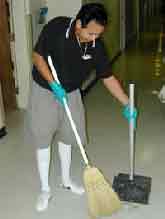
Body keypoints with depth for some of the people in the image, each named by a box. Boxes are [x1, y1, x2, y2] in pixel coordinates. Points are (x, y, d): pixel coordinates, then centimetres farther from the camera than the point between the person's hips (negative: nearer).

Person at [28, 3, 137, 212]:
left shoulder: (97, 46, -16)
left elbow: (108, 77, -8)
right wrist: (53, 83, -27)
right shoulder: (55, 28, -26)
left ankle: (66, 180, 34)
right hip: (44, 91, -3)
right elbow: (37, 56, -17)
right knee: (43, 139, 1)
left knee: (66, 137, 14)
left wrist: (127, 104, -12)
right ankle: (45, 189, 15)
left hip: (71, 93, 3)